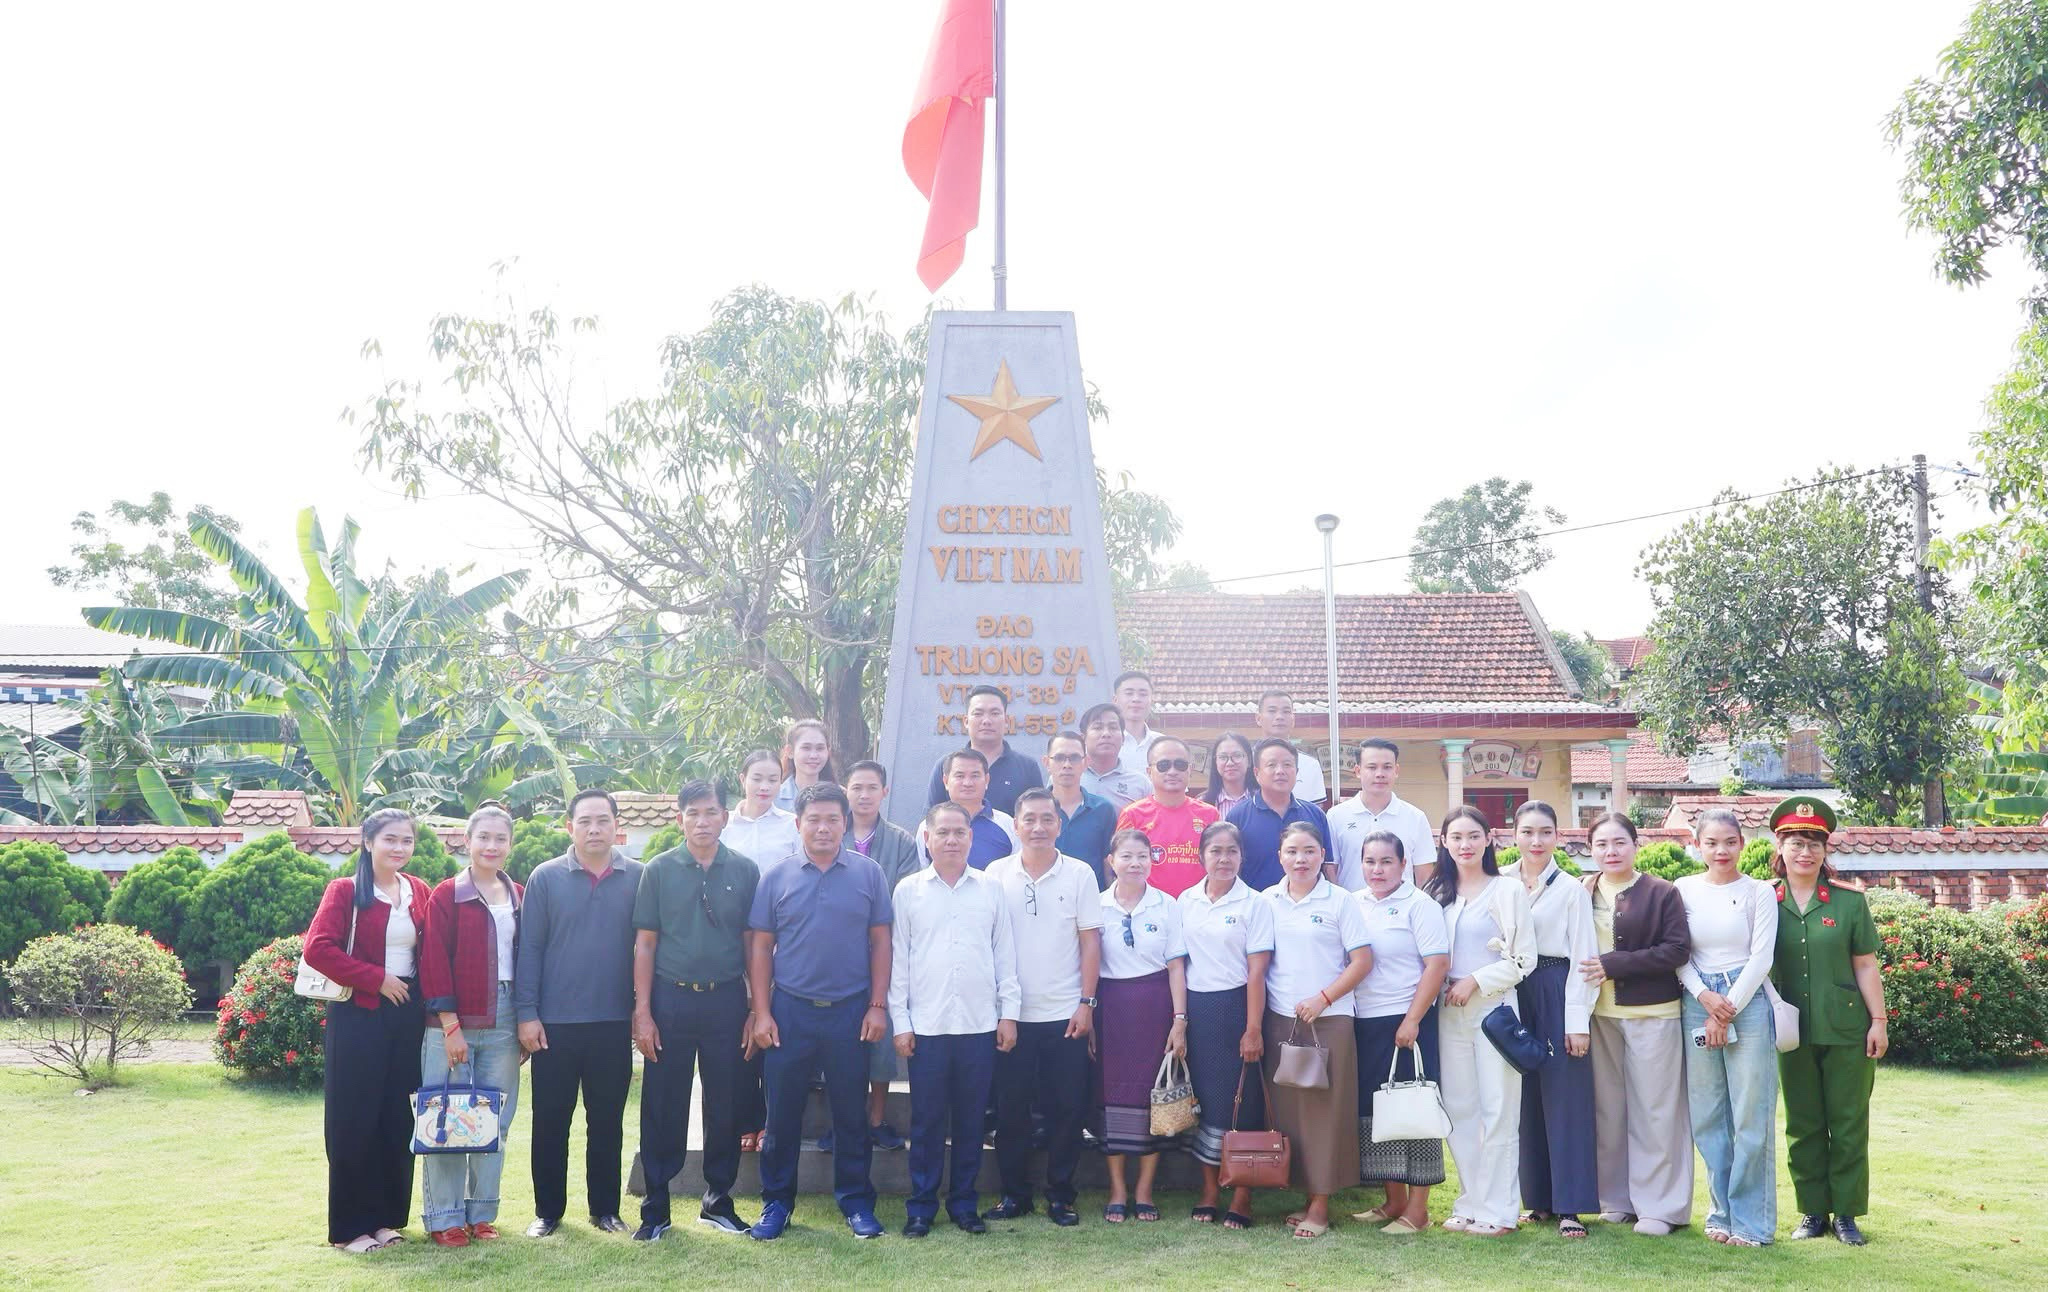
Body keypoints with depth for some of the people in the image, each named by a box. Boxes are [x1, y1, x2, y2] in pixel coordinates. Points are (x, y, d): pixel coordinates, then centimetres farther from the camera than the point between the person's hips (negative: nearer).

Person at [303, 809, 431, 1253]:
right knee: (354, 1120, 0)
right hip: (359, 1016, -5)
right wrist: (375, 978, -15)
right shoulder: (346, 891, -5)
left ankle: (387, 1216, 20)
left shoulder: (419, 893, 9)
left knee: (399, 1118, 9)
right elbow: (318, 948, -15)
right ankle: (350, 1226, 9)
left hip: (407, 1016, 5)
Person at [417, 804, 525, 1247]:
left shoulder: (519, 897, 11)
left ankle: (482, 1212, 18)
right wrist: (450, 1025, -12)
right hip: (457, 1019, -4)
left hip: (504, 1020, 4)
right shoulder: (446, 895, -2)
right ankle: (444, 1218, 9)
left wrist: (526, 1024, 7)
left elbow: (527, 961, 12)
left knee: (495, 1121, 8)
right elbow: (434, 962, -7)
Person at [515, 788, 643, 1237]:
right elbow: (530, 947, -1)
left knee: (607, 1120, 10)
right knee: (550, 1120, 7)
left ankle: (605, 1208, 22)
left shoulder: (639, 878, 1)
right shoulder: (545, 877, 0)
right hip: (555, 1022, -1)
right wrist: (527, 1014, -6)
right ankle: (547, 1209, 21)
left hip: (615, 1022, 1)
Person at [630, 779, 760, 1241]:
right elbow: (645, 944, 2)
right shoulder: (659, 870, 1)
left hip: (726, 1000, 1)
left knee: (726, 1105, 7)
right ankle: (655, 1207, 14)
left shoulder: (745, 872, 3)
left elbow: (753, 943, 7)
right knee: (663, 1107, 4)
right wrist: (642, 1011, -4)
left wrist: (756, 1009, 3)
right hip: (671, 999, -1)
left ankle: (718, 1199, 22)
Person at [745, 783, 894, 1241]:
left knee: (851, 1112, 7)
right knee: (782, 1112, 6)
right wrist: (760, 1012, -2)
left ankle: (856, 1201, 19)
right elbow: (760, 947, 4)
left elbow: (880, 942, 3)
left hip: (851, 1012, 0)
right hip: (790, 1011, 0)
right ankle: (777, 1201, 19)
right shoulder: (776, 878, 3)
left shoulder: (868, 874, 2)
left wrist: (878, 1005, -2)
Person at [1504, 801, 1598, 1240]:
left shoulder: (1571, 889, -1)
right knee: (1525, 1098, 8)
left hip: (1558, 994, -3)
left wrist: (1578, 1021, -8)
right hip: (1514, 995, 3)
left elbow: (1582, 956, -4)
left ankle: (1569, 1205, 3)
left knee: (1565, 1097, -2)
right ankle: (1538, 1198, 18)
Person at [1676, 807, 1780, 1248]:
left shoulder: (1759, 892, 0)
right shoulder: (1684, 890, 6)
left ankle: (1751, 1221, 7)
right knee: (1707, 1116, 6)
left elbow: (1761, 957, -4)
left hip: (1747, 1003, -3)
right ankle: (1723, 1212, 17)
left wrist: (1728, 1009, -9)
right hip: (1696, 1003, 3)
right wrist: (1704, 996, -11)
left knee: (1751, 1115, -1)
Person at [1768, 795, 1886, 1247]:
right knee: (1802, 1126, 9)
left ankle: (1846, 1213, 16)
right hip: (1794, 1033, 1)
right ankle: (1812, 1211, 19)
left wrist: (1878, 1021, -2)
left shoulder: (1849, 901, -1)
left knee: (1848, 1124, 5)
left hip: (1847, 1031, -1)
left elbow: (1865, 966, 1)